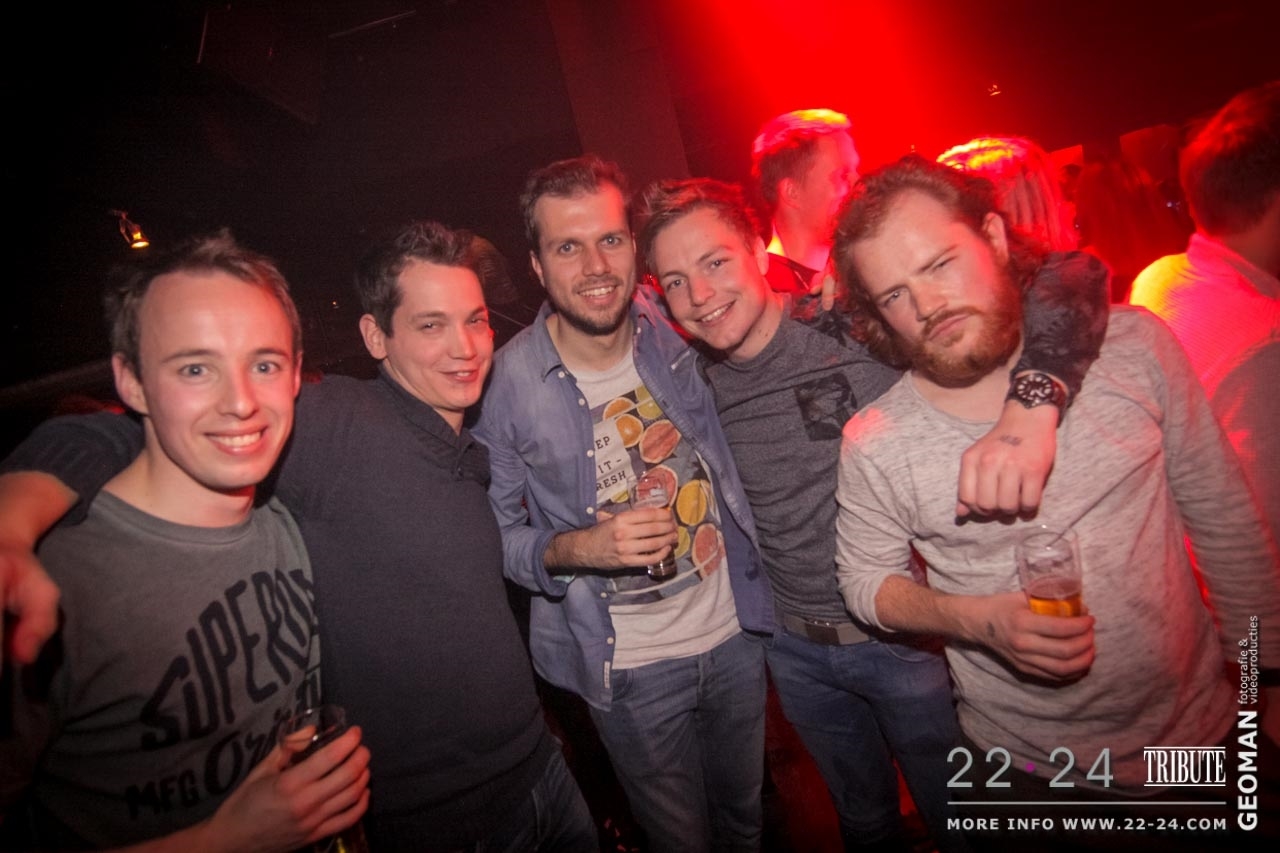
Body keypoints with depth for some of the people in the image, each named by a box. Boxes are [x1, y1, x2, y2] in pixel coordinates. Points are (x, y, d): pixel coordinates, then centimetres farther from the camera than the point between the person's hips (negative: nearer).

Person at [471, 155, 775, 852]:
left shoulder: (675, 333, -9)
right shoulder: (506, 383, -18)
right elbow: (495, 534, -10)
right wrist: (575, 547, -27)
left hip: (733, 630, 4)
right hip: (629, 667, -3)